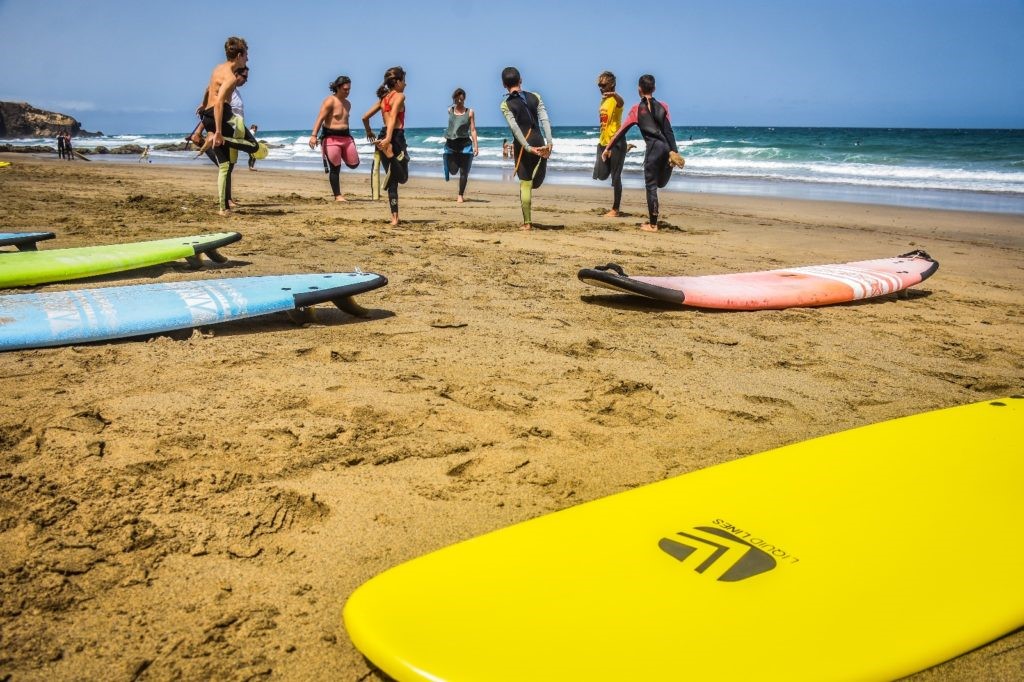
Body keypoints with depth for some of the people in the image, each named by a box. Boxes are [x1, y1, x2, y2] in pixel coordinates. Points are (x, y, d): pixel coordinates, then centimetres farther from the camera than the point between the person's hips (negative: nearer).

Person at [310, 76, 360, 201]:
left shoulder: (347, 104, 14)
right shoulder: (330, 101, -9)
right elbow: (320, 119, -16)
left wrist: (349, 137, 26)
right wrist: (314, 136, -25)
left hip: (346, 136, 7)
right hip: (331, 137, -7)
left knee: (354, 164, 5)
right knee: (335, 168, -4)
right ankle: (338, 196, 2)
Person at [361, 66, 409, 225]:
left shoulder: (383, 98, 17)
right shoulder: (399, 96, -4)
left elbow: (365, 117, 18)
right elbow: (393, 117, -20)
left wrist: (369, 132, 35)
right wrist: (389, 138, -31)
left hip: (383, 136, 7)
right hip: (396, 137, -7)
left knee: (392, 180, 11)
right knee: (402, 177, 0)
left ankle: (394, 217, 4)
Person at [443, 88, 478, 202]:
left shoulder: (469, 112, 0)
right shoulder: (450, 110, 6)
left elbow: (473, 130, -2)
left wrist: (476, 146, -7)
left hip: (465, 144, -2)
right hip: (451, 144, 2)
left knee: (463, 172, 0)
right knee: (453, 171, 4)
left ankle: (461, 195, 8)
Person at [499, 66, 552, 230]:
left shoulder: (506, 104, -4)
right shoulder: (535, 97, 5)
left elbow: (515, 128, -14)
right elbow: (545, 120, -5)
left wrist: (528, 148, -17)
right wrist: (549, 143, -10)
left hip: (522, 144, -2)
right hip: (539, 141, 2)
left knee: (525, 183, 3)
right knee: (536, 181, 20)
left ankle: (527, 222, 3)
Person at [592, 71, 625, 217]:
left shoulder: (615, 100, -11)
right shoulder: (603, 100, 15)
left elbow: (621, 102, -36)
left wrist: (614, 94, -58)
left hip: (616, 142, -8)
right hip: (603, 142, 8)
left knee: (615, 177, -3)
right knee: (601, 175, 0)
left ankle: (615, 209, 3)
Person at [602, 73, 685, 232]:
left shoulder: (637, 109, 6)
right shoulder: (662, 106, 11)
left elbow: (621, 131, 7)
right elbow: (669, 131, 1)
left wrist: (608, 149, 14)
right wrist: (673, 152, -5)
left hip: (654, 148, -2)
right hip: (668, 148, 2)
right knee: (661, 183, 30)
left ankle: (652, 224, 5)